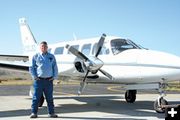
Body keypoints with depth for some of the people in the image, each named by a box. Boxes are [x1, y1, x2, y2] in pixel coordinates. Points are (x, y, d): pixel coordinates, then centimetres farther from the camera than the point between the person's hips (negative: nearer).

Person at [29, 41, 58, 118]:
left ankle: (51, 113, 15)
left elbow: (55, 68, 13)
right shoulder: (35, 56, 4)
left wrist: (54, 77, 3)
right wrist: (34, 76, -4)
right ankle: (34, 113, 8)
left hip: (49, 80, 2)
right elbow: (31, 68, 6)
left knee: (50, 98, 7)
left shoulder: (51, 57, 10)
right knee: (36, 97, 0)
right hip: (39, 80, -2)